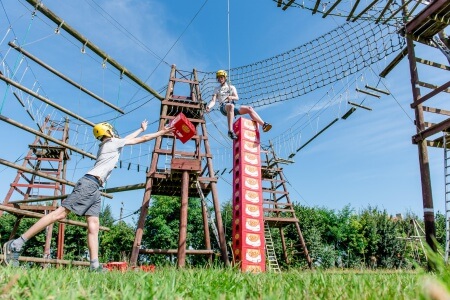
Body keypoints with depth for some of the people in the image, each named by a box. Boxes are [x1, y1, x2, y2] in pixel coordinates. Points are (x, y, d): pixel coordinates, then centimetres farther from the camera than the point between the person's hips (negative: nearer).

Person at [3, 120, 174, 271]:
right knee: (61, 213, -14)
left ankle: (95, 266, -9)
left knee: (94, 226, -2)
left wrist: (141, 129, 53)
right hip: (89, 183, -10)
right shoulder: (113, 142, 5)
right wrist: (161, 132, 20)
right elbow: (141, 140, 11)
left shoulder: (107, 145, 26)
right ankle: (16, 244, -11)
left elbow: (129, 138, 42)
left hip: (94, 189, 10)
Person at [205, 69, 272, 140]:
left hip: (234, 106, 4)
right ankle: (230, 131, -52)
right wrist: (209, 106, -18)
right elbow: (213, 101, 5)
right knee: (231, 106, -40)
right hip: (224, 107, -4)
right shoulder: (216, 89, 18)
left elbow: (237, 98, 8)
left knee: (249, 108, -14)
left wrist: (231, 97, -16)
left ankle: (263, 125, -18)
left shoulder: (231, 87, 22)